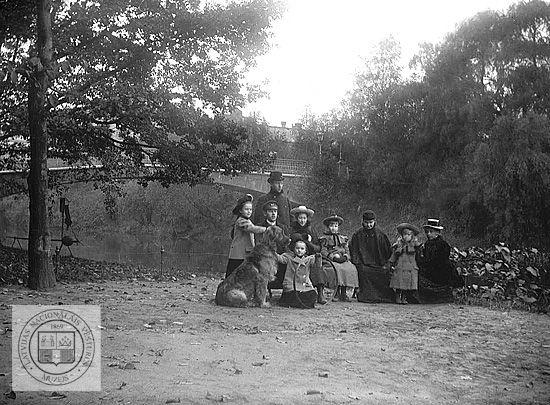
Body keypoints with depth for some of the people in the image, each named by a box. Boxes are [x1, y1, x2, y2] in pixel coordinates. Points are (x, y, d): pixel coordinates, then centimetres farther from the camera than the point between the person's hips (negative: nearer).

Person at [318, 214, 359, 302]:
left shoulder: (342, 238, 23)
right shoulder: (324, 238, 9)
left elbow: (347, 250, 21)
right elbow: (323, 251, 0)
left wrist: (345, 256, -1)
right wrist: (333, 256, -13)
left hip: (343, 260, 4)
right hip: (330, 261, -4)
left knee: (351, 268, -25)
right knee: (338, 269, -33)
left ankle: (343, 292, -21)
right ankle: (337, 293, -25)